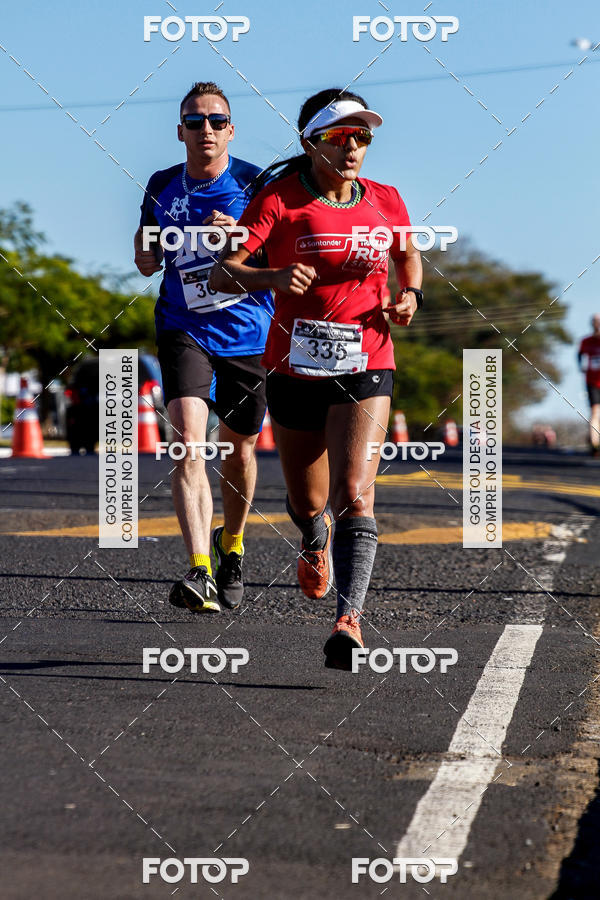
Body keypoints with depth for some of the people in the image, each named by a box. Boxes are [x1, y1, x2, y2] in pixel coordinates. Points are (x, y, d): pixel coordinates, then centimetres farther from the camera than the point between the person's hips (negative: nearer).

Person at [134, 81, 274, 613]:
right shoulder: (163, 187, 6)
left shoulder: (255, 184, -3)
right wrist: (151, 249, -5)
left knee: (239, 453, 12)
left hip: (247, 335, 0)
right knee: (189, 438, -20)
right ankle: (200, 571, -27)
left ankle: (231, 546, 40)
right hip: (183, 331, 1)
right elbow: (145, 262, 18)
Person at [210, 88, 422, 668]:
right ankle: (316, 539, 51)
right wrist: (272, 277, -32)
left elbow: (408, 255, 25)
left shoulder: (385, 202, 4)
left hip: (365, 370, 0)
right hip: (293, 370, 0)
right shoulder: (279, 198, -6)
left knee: (354, 495, -18)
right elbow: (221, 273, -13)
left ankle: (349, 623, -23)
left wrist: (409, 296, 4)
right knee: (307, 502, 14)